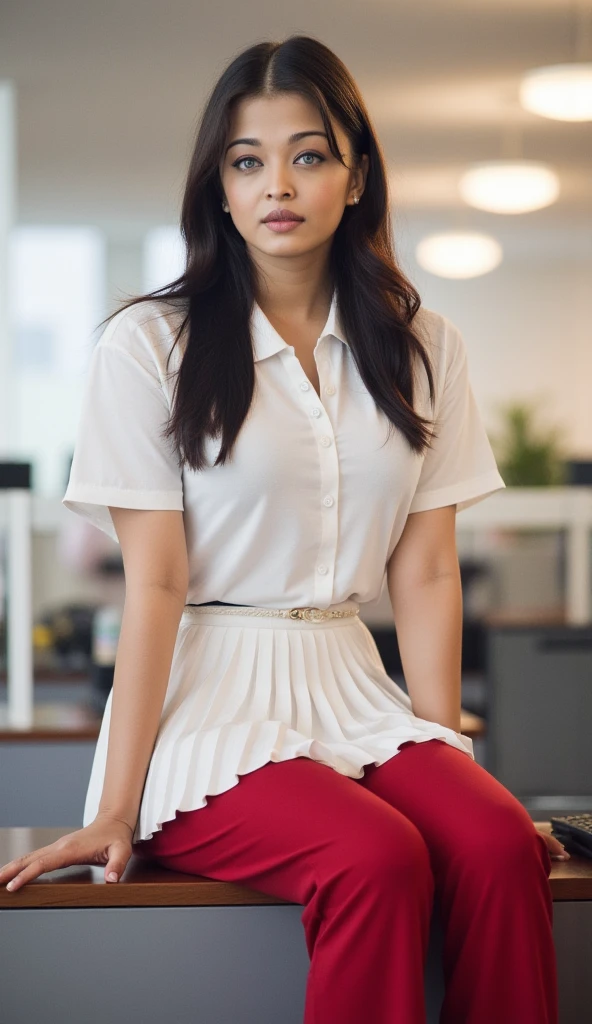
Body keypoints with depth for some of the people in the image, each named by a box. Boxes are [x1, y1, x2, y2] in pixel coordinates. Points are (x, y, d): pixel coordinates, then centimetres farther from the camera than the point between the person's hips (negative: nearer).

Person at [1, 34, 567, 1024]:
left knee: (499, 845, -27)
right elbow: (155, 583, -6)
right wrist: (117, 805, -10)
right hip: (208, 709, -3)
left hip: (352, 695, 4)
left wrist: (444, 752, -1)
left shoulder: (421, 348, 11)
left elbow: (425, 573, 8)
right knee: (377, 859, -31)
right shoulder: (149, 344, -1)